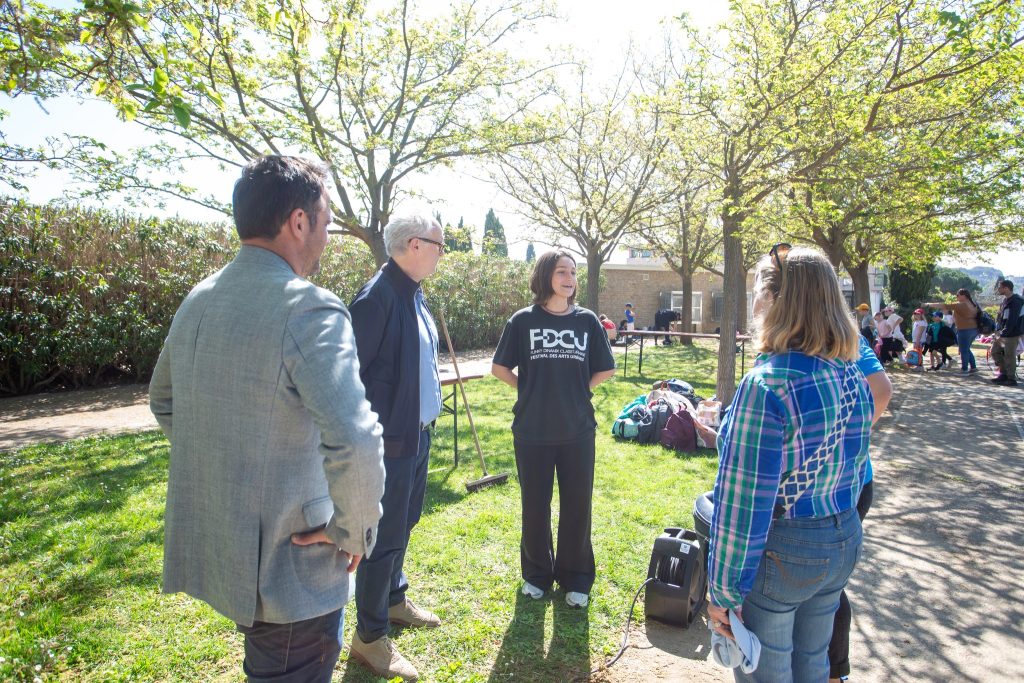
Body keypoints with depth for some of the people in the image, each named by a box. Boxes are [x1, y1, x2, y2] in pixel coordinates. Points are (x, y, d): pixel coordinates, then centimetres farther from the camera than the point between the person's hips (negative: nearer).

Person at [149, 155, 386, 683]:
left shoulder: (198, 300, 2)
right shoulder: (309, 309, -24)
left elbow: (164, 402, 16)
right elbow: (354, 444, -35)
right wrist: (355, 532, -18)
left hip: (208, 549, 8)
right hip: (286, 568, -8)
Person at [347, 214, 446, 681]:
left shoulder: (414, 294, 8)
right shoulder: (378, 296, -21)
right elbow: (349, 371, -21)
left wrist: (425, 420, 14)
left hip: (419, 434, 9)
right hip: (390, 441, -9)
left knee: (403, 524, 23)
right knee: (386, 537, 5)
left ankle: (394, 599, 45)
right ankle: (370, 638, 24)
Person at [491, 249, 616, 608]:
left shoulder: (587, 320, 1)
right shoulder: (523, 320, -4)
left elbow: (606, 369, 10)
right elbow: (499, 367, 3)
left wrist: (577, 390, 4)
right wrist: (530, 390, 1)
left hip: (578, 430, 1)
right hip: (533, 431, -1)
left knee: (576, 505, 10)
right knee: (535, 505, 12)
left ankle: (575, 577, 30)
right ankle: (537, 573, 33)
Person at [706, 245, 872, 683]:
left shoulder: (766, 385, -27)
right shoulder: (853, 379, -2)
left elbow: (744, 502, -24)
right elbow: (856, 470, 10)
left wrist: (724, 591, -14)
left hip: (780, 553, -7)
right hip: (844, 544, 7)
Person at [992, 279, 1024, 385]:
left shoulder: (1015, 301, -18)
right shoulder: (1005, 300, 10)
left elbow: (1012, 321, -22)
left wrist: (1002, 335, -21)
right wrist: (998, 331, 12)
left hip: (1012, 334, -9)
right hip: (1001, 332, 9)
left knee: (1009, 356, -3)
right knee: (995, 351, 15)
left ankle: (1011, 379, 7)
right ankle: (1003, 374, 25)